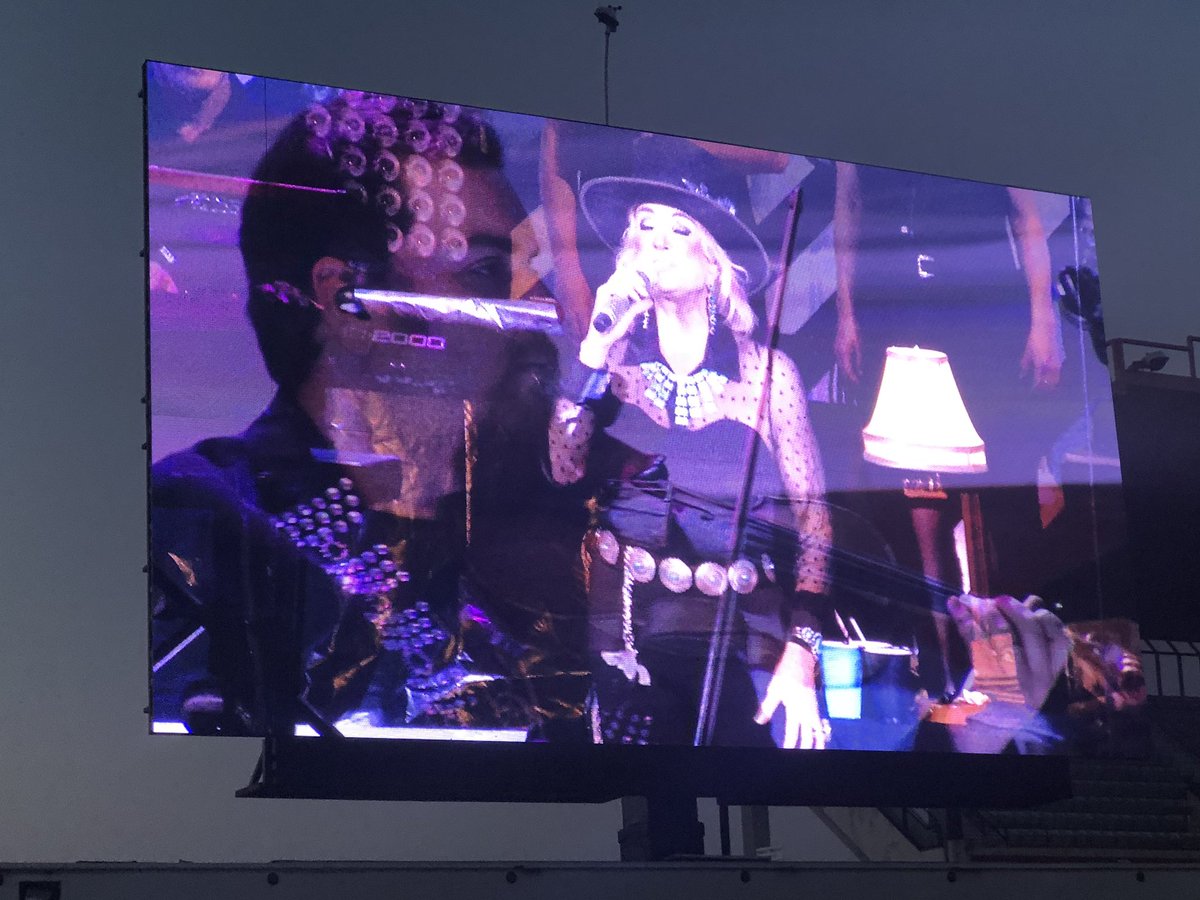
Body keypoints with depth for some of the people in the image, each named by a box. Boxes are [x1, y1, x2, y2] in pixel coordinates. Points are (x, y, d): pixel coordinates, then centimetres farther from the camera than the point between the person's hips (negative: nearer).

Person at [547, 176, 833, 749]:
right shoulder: (614, 360, 6)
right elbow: (562, 472, -9)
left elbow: (811, 518, 0)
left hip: (741, 643, -1)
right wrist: (596, 349, -12)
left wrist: (801, 653, -9)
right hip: (629, 635, 1)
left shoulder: (766, 371, 2)